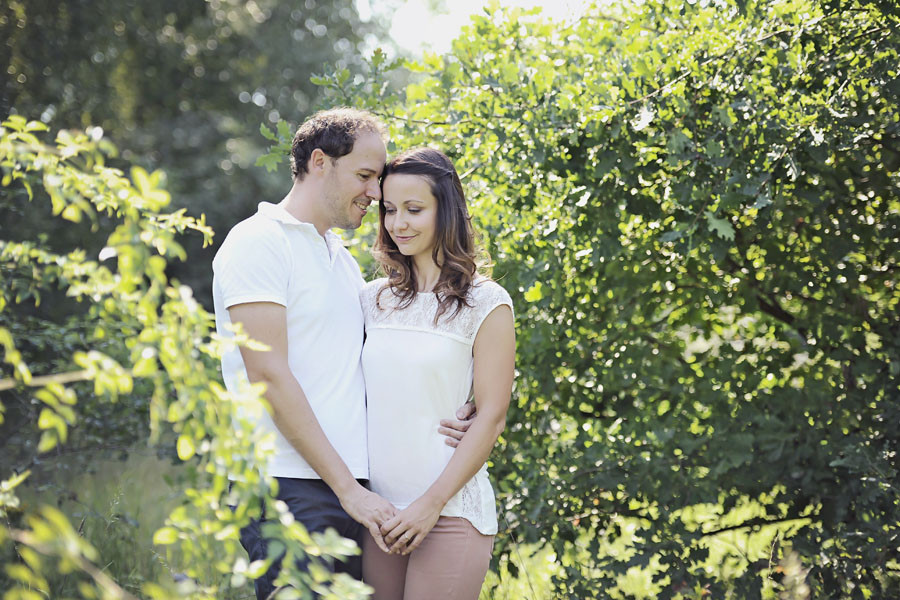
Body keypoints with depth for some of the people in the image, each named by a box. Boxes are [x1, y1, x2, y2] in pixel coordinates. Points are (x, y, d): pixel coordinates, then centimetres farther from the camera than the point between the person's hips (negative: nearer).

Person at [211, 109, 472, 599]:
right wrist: (348, 488, -15)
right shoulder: (258, 242, -6)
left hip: (352, 490, 8)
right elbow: (269, 376, -13)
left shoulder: (343, 259, 20)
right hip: (289, 489, -8)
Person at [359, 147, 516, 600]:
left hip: (451, 509, -4)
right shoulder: (373, 299, 10)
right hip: (377, 510, 4)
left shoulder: (485, 303, -3)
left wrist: (432, 503, -12)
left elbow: (491, 417, -6)